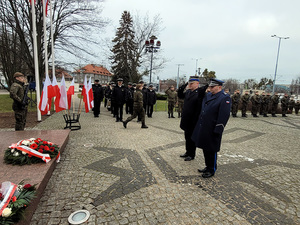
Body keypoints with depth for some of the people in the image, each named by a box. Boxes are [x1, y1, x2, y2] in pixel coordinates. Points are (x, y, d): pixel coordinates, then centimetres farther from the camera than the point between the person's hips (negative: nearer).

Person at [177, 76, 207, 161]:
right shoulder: (188, 91, 8)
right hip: (186, 120, 7)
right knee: (187, 137, 18)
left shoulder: (201, 92, -13)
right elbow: (180, 95, 21)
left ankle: (191, 155, 23)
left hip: (193, 121, -7)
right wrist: (184, 86, 11)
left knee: (192, 138, 7)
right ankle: (187, 152, 35)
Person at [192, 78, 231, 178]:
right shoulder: (208, 95, 10)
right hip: (203, 129, 8)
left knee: (211, 150, 6)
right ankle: (207, 167, 36)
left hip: (212, 130, -8)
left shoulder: (225, 98, -13)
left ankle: (212, 170, 24)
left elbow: (224, 116, -18)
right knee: (205, 149, 18)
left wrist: (217, 130, -20)